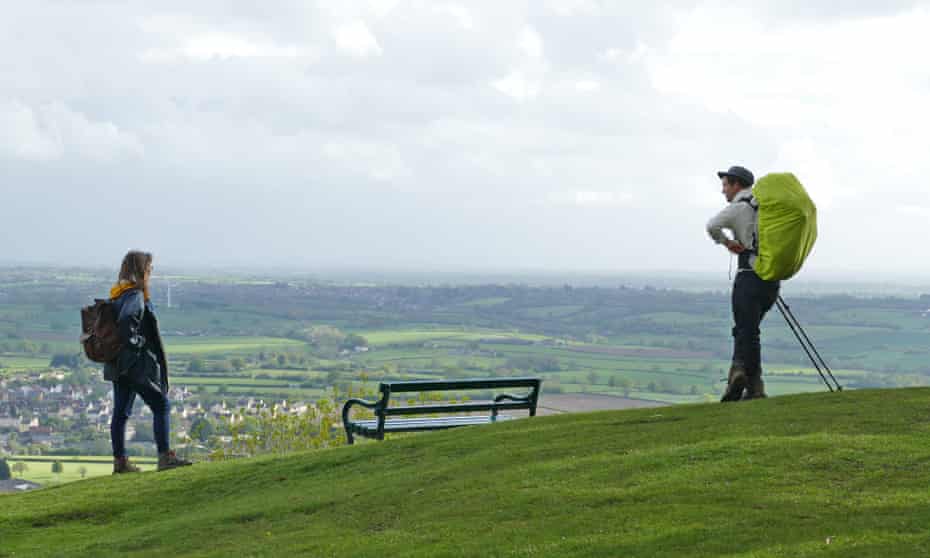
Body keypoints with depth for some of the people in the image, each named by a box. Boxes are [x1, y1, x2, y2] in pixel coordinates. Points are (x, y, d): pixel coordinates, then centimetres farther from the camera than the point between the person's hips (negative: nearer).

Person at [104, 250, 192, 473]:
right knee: (161, 405, -1)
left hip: (118, 364, 9)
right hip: (137, 364, -9)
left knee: (121, 412, 10)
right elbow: (126, 321, -32)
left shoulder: (118, 294, 12)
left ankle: (120, 461, 14)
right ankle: (165, 456, -3)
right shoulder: (135, 296, -16)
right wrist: (136, 343, -17)